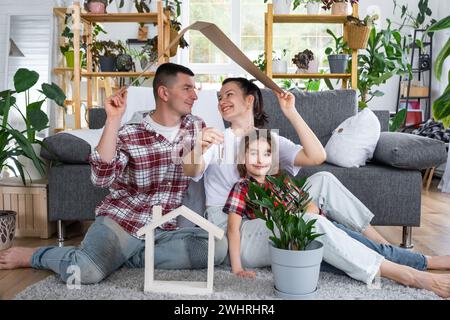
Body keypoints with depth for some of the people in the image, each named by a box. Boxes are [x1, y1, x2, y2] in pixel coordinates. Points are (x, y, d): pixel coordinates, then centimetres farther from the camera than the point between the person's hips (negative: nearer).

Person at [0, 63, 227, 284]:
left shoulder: (197, 127, 7)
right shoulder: (129, 135, -5)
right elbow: (101, 178, -21)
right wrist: (113, 120, -23)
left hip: (164, 230, 4)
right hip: (121, 220, -4)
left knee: (217, 246, -26)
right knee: (85, 271, -34)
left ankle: (120, 257, -13)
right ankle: (33, 255, 3)